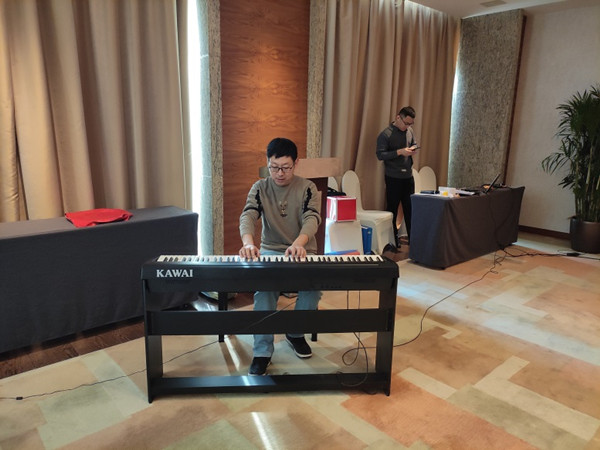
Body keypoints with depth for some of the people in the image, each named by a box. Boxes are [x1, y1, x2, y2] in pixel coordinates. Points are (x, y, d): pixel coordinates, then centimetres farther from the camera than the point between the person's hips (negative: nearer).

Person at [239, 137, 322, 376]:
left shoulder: (307, 188, -3)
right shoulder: (260, 188, 0)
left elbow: (312, 218, -20)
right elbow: (248, 216, -17)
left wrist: (299, 243, -44)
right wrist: (248, 242, -41)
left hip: (302, 253, 0)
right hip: (270, 251, 0)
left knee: (313, 287, -29)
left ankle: (295, 333, 3)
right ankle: (262, 352, -17)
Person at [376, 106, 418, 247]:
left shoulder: (410, 131, 7)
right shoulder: (386, 134, -12)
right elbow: (380, 155, -16)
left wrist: (413, 149, -3)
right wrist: (400, 152, -23)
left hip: (408, 176, 6)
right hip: (393, 177, -6)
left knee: (410, 208, 10)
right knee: (392, 209, 4)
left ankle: (412, 238, 20)